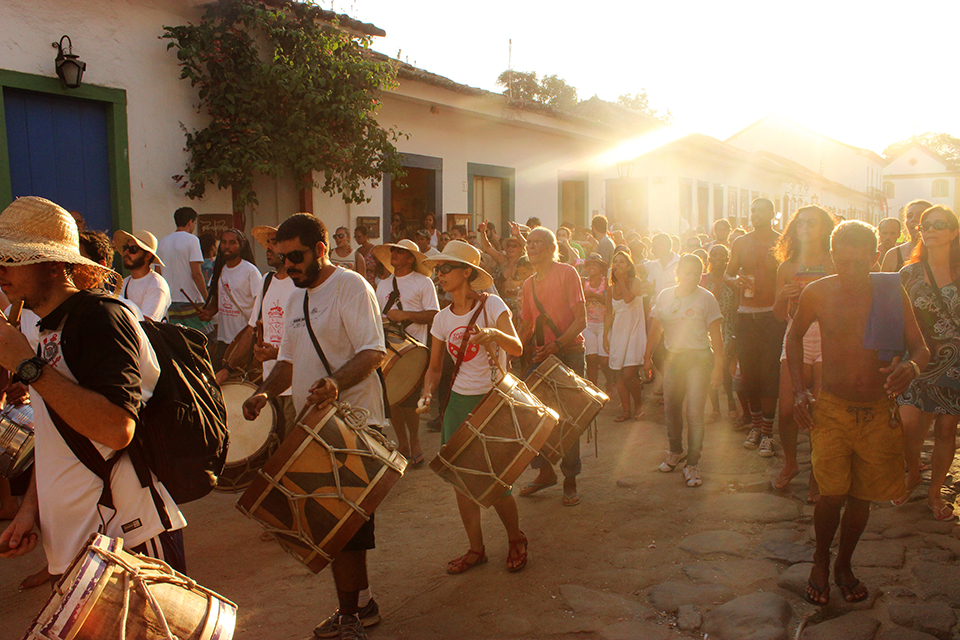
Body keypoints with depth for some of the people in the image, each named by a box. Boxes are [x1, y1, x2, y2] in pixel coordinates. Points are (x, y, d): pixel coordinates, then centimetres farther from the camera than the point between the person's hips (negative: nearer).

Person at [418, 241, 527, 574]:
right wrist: (427, 393, -9)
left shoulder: (491, 305, -9)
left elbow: (517, 348, -21)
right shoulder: (442, 319, 6)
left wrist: (493, 334, -42)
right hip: (459, 402, 5)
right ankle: (476, 549, 24)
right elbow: (435, 368, 11)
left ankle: (516, 540, 23)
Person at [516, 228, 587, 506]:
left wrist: (557, 344, -23)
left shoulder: (566, 273, -6)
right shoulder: (529, 284, 13)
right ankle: (545, 472, 18)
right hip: (542, 355, 6)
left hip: (569, 353, -6)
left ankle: (570, 480, 11)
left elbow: (581, 320, -11)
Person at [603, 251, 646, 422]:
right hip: (617, 331, 5)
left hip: (634, 330, -4)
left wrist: (621, 279, -13)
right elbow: (609, 314, 13)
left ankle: (639, 404, 11)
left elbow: (628, 298, -22)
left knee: (629, 374, -13)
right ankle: (626, 410, 13)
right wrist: (605, 336, 8)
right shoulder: (611, 288, 10)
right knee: (619, 375, 3)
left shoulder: (636, 282, -2)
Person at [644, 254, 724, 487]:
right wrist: (648, 356, 12)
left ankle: (693, 464, 3)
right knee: (670, 408, 12)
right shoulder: (664, 296, 8)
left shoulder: (705, 298, -4)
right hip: (672, 358, 4)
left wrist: (718, 365, -9)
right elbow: (655, 329, 15)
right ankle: (675, 451, 34)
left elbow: (715, 335, -4)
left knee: (694, 413, -8)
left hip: (699, 359, -4)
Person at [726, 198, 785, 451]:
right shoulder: (740, 243, 11)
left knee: (770, 371, -4)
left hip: (772, 314, -3)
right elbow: (728, 274, 17)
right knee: (748, 371, 4)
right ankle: (755, 425, 18)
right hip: (746, 314, 3)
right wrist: (737, 280, -4)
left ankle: (768, 429, 4)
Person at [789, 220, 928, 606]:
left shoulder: (892, 293, -3)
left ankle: (844, 564, 34)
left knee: (861, 496, 10)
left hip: (879, 413, 1)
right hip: (832, 410, -1)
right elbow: (794, 336, 13)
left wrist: (912, 367, -25)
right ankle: (821, 560, 18)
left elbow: (920, 348, 0)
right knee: (832, 494, -10)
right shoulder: (818, 293, -4)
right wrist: (799, 390, 5)